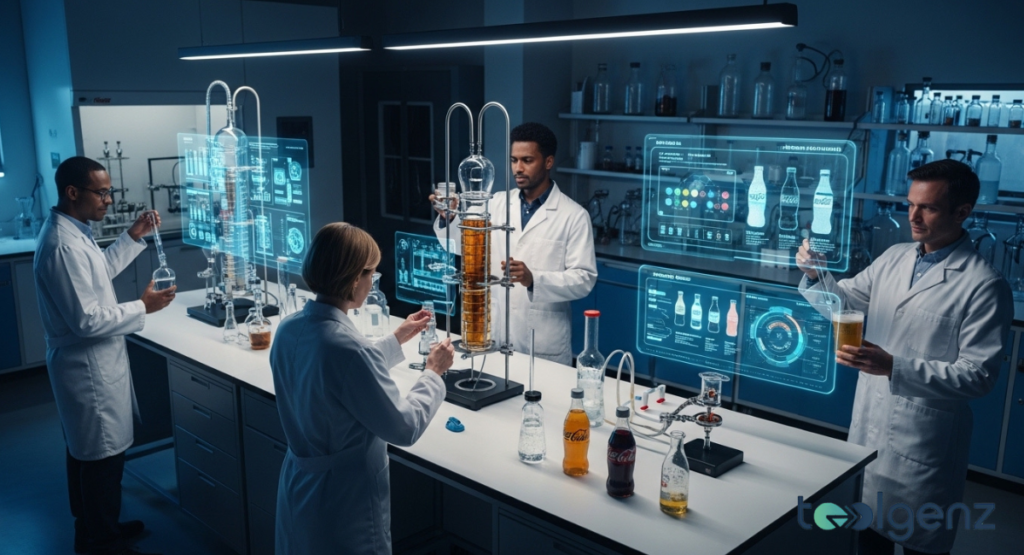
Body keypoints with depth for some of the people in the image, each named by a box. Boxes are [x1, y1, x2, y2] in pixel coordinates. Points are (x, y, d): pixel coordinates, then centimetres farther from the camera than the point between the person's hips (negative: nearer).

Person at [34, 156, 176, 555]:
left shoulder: (70, 231, 3)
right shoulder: (63, 246, -28)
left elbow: (99, 272, 19)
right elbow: (86, 320, -28)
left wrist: (134, 236, 9)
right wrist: (143, 307, -19)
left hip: (88, 363, 10)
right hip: (88, 367, -10)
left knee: (86, 453, 23)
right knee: (103, 457, 4)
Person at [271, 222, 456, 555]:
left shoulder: (289, 330, -5)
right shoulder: (348, 348, -30)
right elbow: (404, 428, -20)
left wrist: (397, 339, 16)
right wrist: (433, 373, -6)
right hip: (344, 505, -8)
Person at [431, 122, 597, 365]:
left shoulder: (574, 215, -6)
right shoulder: (497, 204, 6)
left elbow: (584, 279, -11)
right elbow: (459, 243, 1)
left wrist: (533, 279, -26)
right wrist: (448, 217, -20)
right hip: (495, 334, 4)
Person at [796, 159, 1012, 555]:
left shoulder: (984, 285, -16)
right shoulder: (895, 258, 4)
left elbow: (979, 375, -19)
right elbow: (844, 301, 11)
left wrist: (894, 367, -30)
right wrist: (815, 274, -10)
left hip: (922, 440, -5)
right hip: (869, 423, 6)